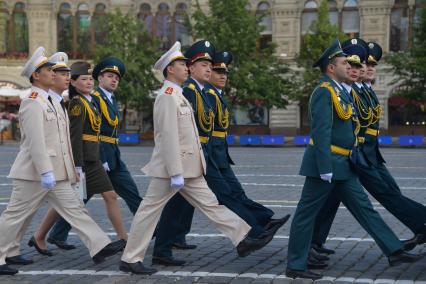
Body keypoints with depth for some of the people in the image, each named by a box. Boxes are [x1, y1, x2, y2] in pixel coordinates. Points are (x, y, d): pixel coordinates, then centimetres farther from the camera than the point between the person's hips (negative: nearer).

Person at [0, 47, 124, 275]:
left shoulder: (51, 101, 16)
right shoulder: (32, 102, -14)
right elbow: (35, 141, -22)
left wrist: (72, 169, 19)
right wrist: (45, 172, -27)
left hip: (56, 174, 9)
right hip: (34, 174, -9)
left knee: (74, 209, 4)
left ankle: (100, 247, 2)